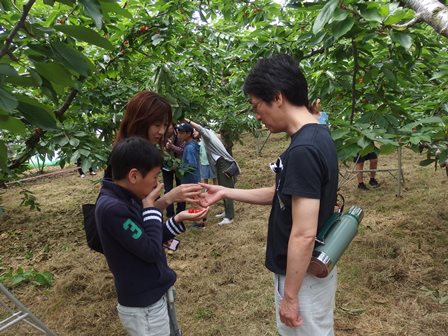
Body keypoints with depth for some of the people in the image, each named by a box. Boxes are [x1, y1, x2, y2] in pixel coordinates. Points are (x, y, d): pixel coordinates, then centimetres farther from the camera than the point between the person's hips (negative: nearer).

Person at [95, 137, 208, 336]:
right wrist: (150, 207, -19)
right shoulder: (112, 208, -28)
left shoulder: (126, 199, 1)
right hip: (144, 307, -9)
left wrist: (179, 219, -2)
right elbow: (152, 251, -25)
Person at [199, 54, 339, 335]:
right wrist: (226, 193, 9)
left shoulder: (302, 150, -29)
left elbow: (304, 235, -29)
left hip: (303, 276, -9)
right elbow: (284, 195, 11)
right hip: (316, 269, 9)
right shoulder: (318, 136, 2)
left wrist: (289, 295, -18)